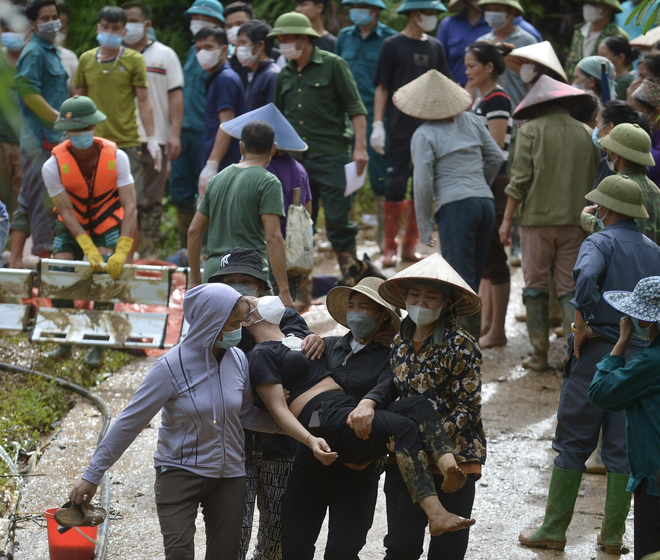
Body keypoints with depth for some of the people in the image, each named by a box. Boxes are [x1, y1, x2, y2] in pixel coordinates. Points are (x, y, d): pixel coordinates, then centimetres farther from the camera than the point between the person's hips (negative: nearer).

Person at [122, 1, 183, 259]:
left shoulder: (165, 55, 7)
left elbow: (176, 96, 3)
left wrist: (175, 134, -7)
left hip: (155, 139, -1)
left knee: (151, 200, 1)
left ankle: (149, 252, 4)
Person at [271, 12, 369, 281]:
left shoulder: (333, 65, -1)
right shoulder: (285, 74, 14)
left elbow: (356, 109, -5)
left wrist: (360, 147, -14)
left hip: (331, 156, -5)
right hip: (296, 159, 5)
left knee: (338, 219, -8)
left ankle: (351, 275, -1)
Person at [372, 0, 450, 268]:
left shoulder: (434, 47, 11)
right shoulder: (393, 45, -1)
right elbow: (382, 88, -2)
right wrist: (377, 124, -10)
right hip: (401, 128, -5)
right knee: (396, 185, -5)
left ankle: (410, 245, 12)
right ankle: (390, 247, 0)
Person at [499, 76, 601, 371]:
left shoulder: (530, 130, -3)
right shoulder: (586, 133, 7)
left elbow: (520, 179, -7)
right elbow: (597, 178, 9)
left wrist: (507, 219, -2)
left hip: (538, 217, -2)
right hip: (576, 221, 2)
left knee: (535, 286, 7)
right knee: (571, 288, 6)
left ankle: (540, 355, 5)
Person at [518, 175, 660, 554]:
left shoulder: (600, 243, -7)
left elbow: (586, 276, -29)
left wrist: (584, 326, -19)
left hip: (597, 353, -4)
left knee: (573, 444, 3)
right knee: (623, 449, 9)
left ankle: (554, 530, 8)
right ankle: (613, 535, 11)